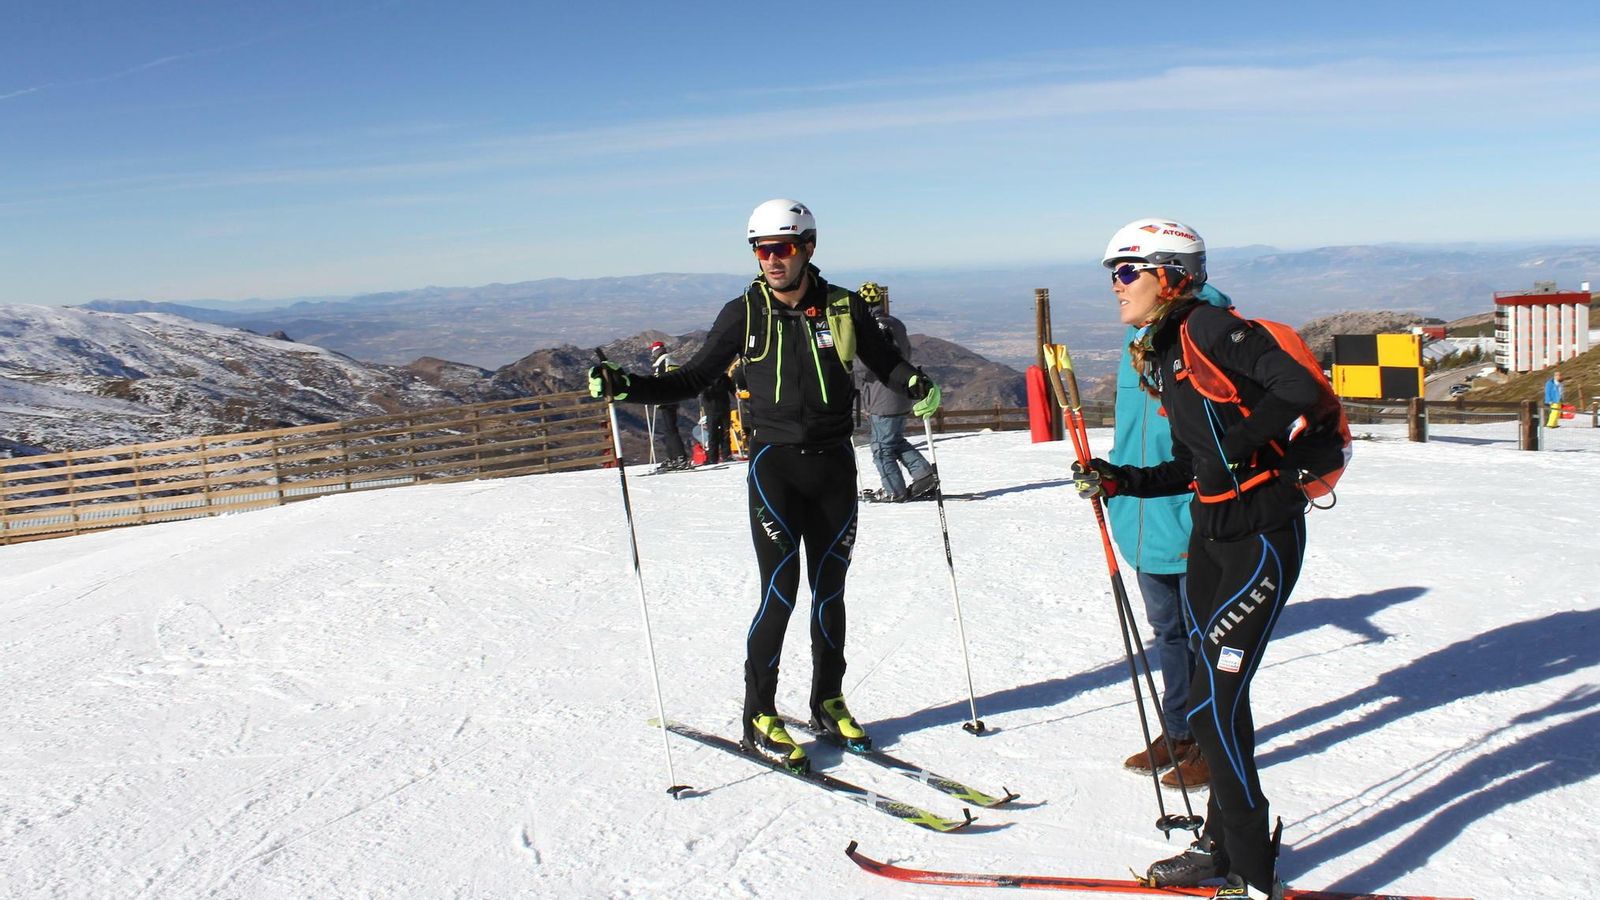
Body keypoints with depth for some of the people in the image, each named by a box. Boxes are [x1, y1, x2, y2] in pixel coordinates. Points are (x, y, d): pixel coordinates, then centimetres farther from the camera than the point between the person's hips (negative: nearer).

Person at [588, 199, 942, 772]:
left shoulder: (844, 308, 1)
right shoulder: (745, 313, -1)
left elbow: (884, 360, 14)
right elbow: (692, 380, 4)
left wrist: (917, 385, -8)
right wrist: (624, 387, -9)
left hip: (835, 464, 2)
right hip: (774, 463, -2)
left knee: (829, 590, 10)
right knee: (781, 589, -9)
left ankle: (828, 702, 27)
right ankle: (759, 717, 5)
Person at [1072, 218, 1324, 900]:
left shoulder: (1209, 328, -13)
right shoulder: (1161, 356, 13)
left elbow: (1298, 387, -23)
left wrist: (1233, 449, -23)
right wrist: (1117, 481, 5)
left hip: (1263, 537, -9)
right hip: (1208, 537, 9)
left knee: (1213, 703, -8)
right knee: (1218, 697, 14)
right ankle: (1225, 845, 29)